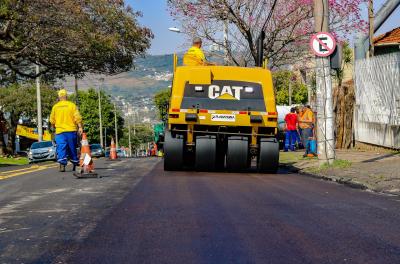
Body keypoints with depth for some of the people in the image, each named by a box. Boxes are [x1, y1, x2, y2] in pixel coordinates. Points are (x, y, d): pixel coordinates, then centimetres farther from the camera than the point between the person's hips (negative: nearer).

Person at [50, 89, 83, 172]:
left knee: (61, 149, -5)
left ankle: (62, 164, -19)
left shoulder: (55, 107, 6)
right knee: (72, 148, 11)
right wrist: (80, 127, -9)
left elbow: (52, 120, 12)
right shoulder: (71, 105, 1)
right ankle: (75, 163, 18)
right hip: (71, 130, 0)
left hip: (59, 131, 0)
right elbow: (77, 117, -8)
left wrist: (54, 127, 30)